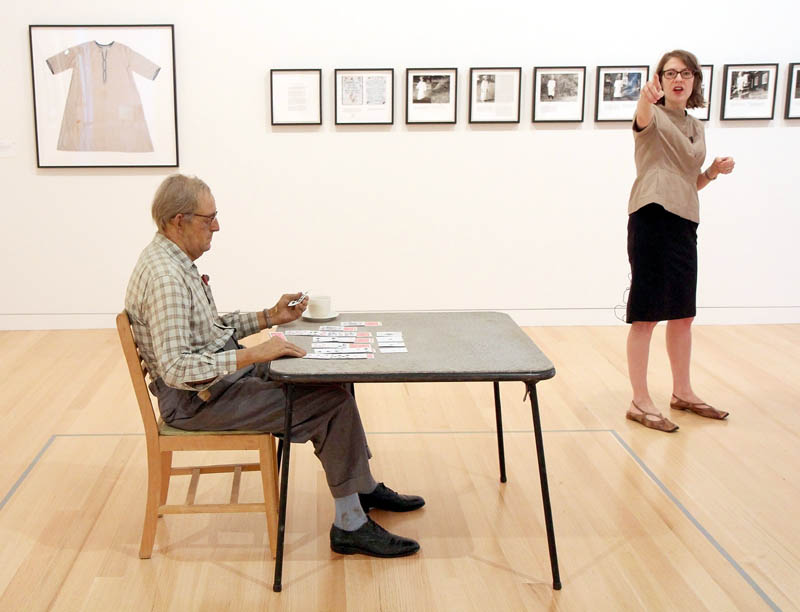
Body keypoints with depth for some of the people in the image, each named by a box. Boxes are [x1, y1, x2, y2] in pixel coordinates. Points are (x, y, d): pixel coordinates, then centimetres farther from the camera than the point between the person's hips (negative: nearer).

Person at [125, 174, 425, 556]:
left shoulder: (175, 262, 10)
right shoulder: (164, 276, -24)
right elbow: (176, 369, -31)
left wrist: (270, 317, 9)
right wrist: (254, 355, -31)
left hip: (223, 373, 10)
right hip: (199, 399, -10)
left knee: (331, 380, 9)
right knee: (332, 402, -15)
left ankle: (364, 488, 21)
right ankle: (351, 525, -5)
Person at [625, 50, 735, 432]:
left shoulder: (696, 128, 18)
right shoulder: (653, 118, -3)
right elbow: (642, 117, -30)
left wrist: (712, 173, 5)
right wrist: (646, 97, -52)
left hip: (685, 222, 8)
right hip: (652, 218, -7)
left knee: (682, 314, 16)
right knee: (646, 314, -5)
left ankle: (682, 393, 30)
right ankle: (640, 403, 3)